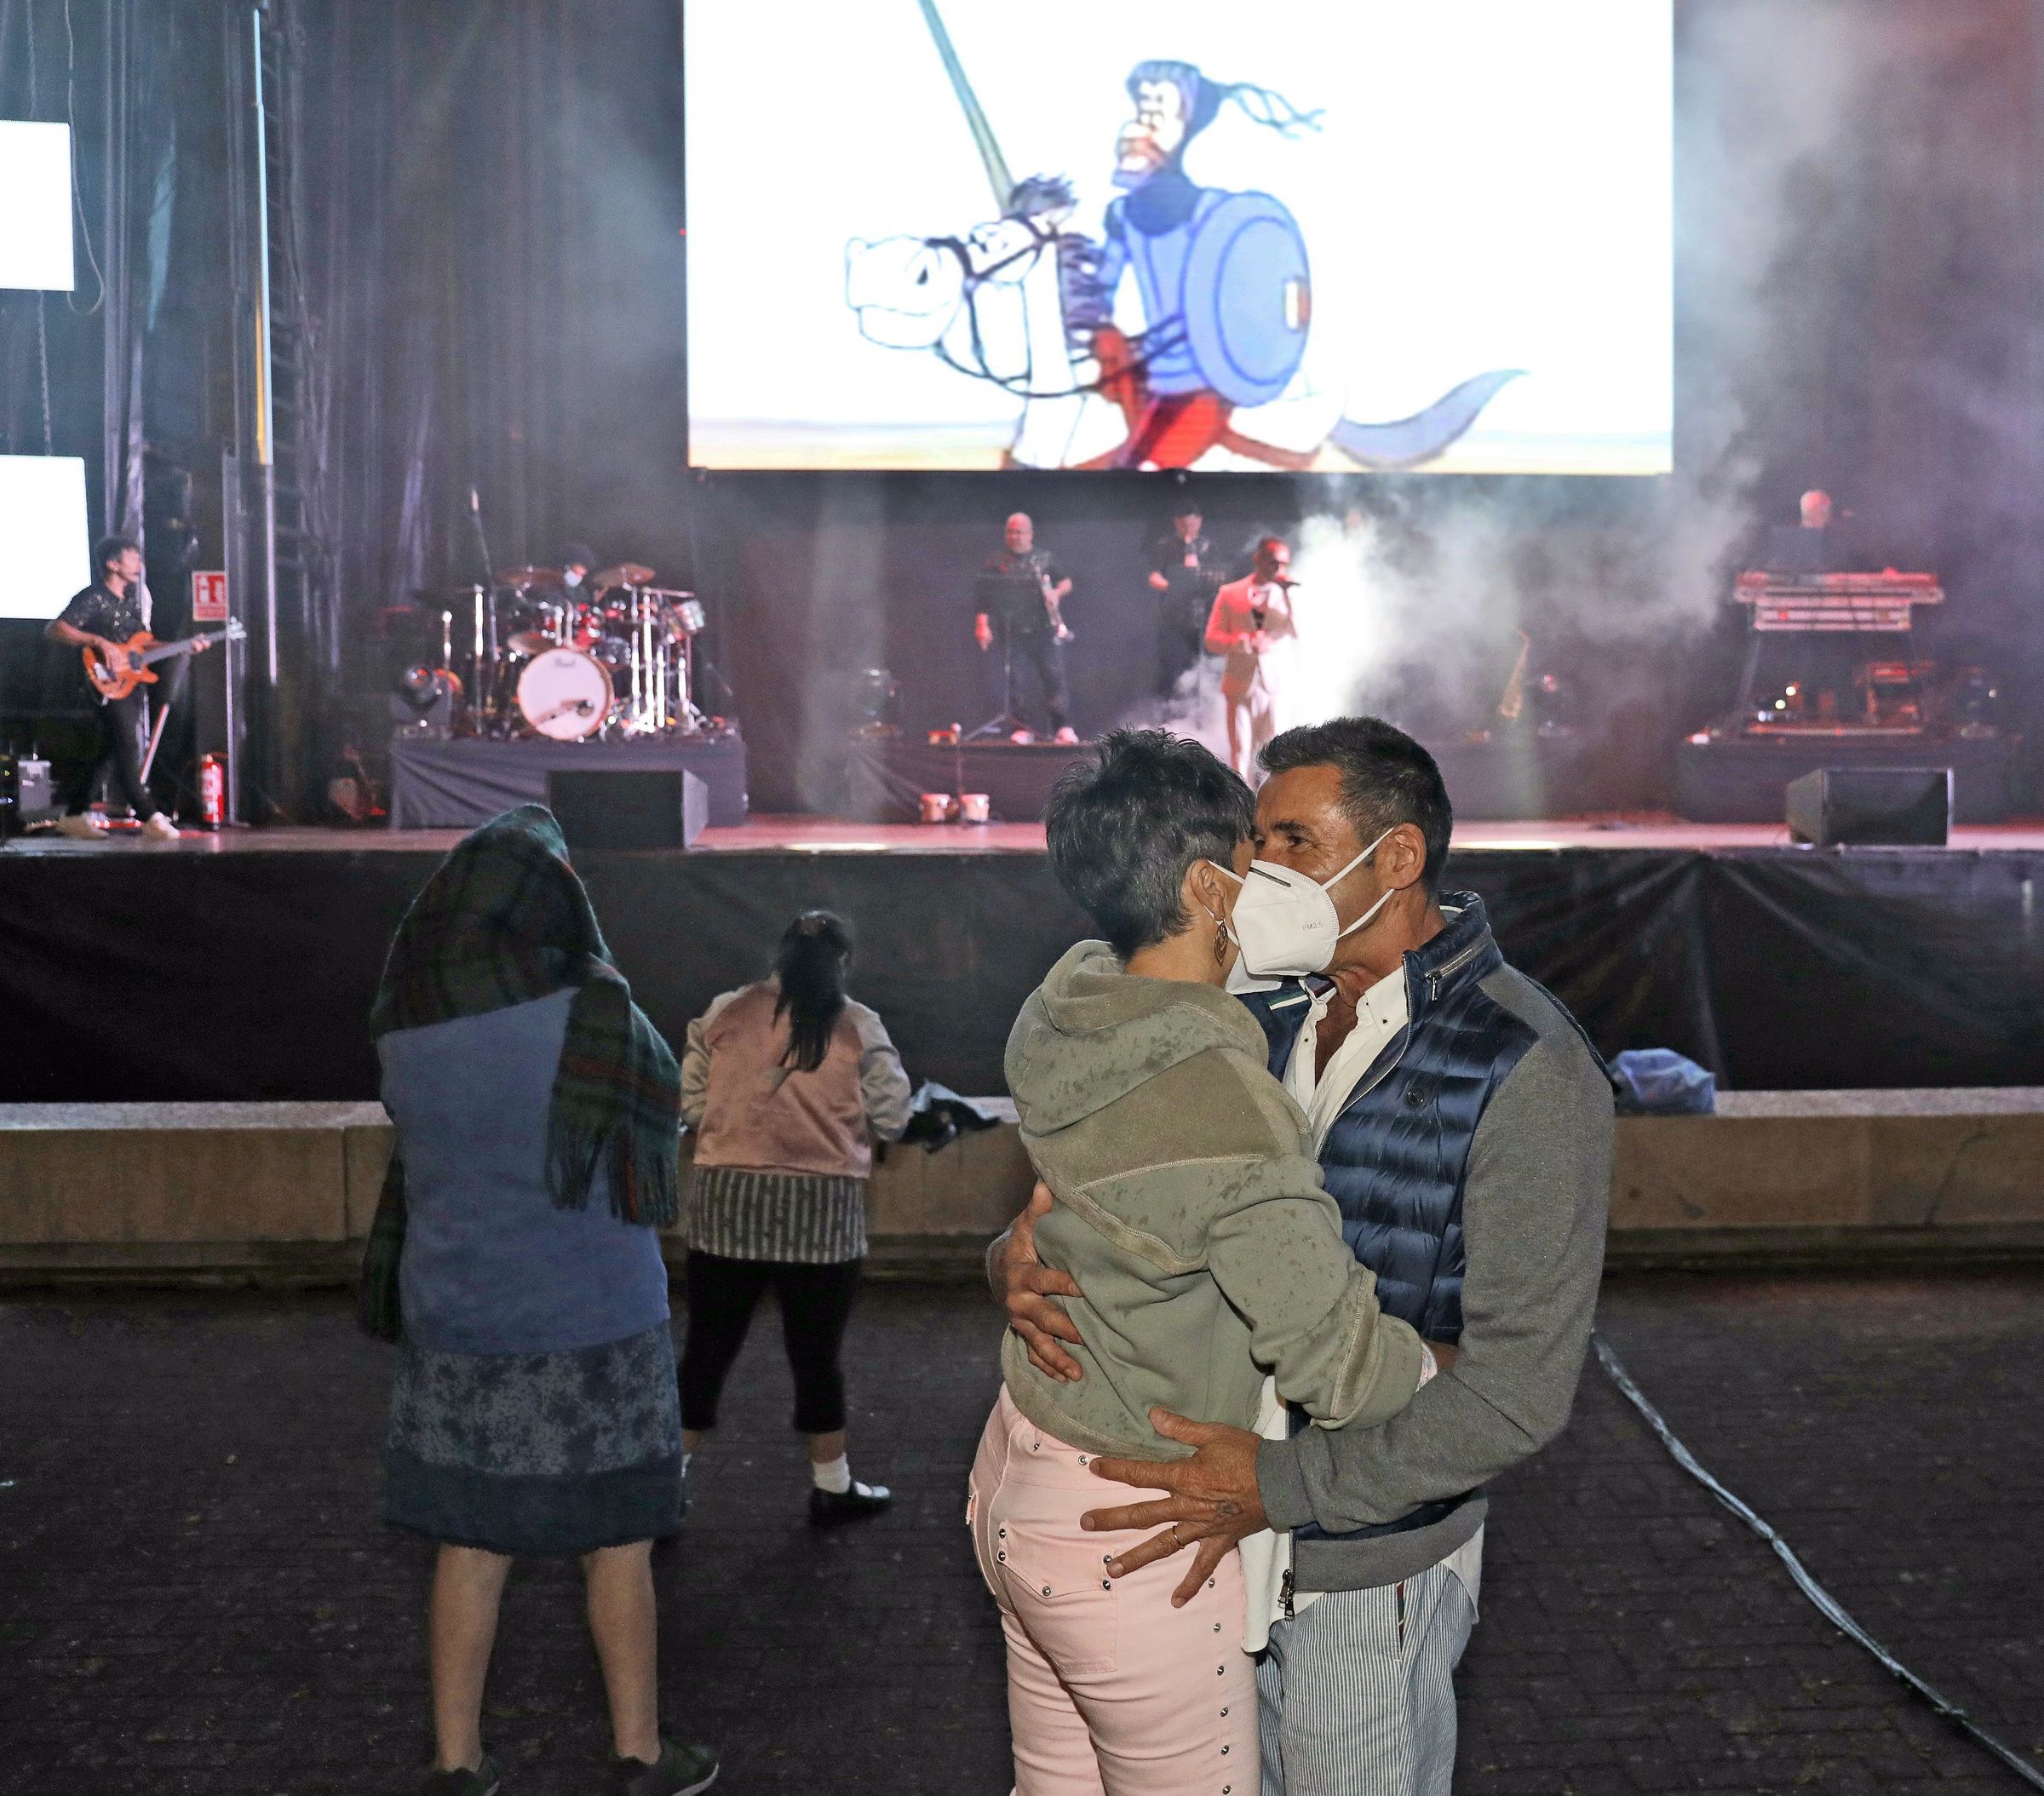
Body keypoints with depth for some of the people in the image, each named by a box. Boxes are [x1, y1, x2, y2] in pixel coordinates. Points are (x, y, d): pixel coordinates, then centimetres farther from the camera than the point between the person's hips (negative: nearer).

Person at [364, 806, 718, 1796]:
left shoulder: (408, 1027, -5)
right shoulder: (588, 1016, -17)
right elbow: (665, 1096, 0)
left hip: (455, 1319, 3)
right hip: (590, 1324, -3)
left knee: (470, 1540, 14)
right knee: (615, 1540, 11)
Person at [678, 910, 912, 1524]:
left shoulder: (723, 1014, 4)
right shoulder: (859, 1027, -1)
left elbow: (690, 1105, 6)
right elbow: (892, 1119, 1)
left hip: (726, 1203, 2)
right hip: (821, 1210, -1)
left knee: (708, 1347, 10)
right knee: (816, 1354, 10)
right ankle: (833, 1490, 24)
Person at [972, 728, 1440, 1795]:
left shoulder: (1070, 1003, -6)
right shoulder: (1224, 1107, -29)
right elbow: (1340, 1364, -23)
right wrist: (1453, 1367, -3)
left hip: (1019, 1475, 8)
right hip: (1130, 1540, -8)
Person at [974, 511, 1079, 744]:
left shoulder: (1045, 558, 13)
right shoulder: (995, 562, 8)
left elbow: (1066, 582, 19)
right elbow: (982, 597, 6)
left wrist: (1057, 593, -3)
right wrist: (982, 625, -5)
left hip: (1045, 629, 0)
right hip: (1012, 633, 0)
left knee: (1054, 676, -7)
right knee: (1014, 681, -4)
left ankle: (1063, 727, -5)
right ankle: (1020, 727, 4)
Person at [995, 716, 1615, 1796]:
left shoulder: (1528, 1070, -19)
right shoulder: (1269, 1017, 3)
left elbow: (1519, 1393, -21)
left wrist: (1280, 1484, -26)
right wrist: (1021, 1259, -15)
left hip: (1367, 1569, -6)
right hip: (1225, 1538, 6)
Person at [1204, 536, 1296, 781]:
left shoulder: (1288, 595, 8)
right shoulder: (1230, 594, 7)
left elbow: (1299, 632, -7)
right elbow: (1212, 641, 2)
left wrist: (1288, 593, -14)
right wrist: (1247, 643, -14)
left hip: (1276, 685, 0)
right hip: (1241, 685, 0)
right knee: (1240, 753, -1)